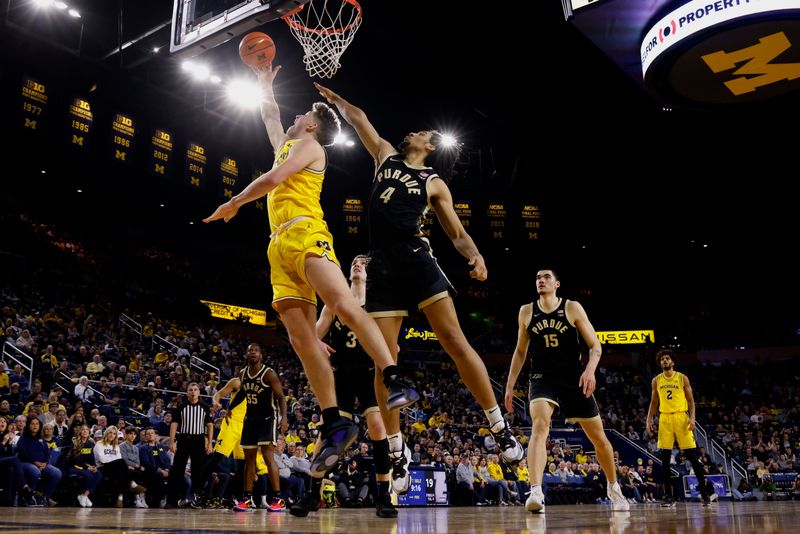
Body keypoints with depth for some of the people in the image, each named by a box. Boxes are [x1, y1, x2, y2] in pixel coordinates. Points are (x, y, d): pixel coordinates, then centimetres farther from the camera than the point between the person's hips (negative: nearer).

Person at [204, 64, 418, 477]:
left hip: (304, 234, -7)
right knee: (301, 338, -8)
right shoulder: (286, 145, 34)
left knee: (343, 304, -27)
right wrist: (265, 85, 58)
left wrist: (234, 203, 5)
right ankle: (334, 424, -13)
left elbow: (272, 179, -6)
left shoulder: (308, 144, 8)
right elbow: (269, 116, 54)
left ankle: (395, 382, -34)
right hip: (280, 246, 8)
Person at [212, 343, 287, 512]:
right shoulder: (242, 374, 5)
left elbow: (281, 397, -16)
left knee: (268, 456, -15)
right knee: (249, 458, 8)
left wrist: (284, 417, -29)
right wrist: (229, 408, 22)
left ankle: (277, 499, -13)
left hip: (268, 418, -6)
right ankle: (248, 499, 16)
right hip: (250, 418, 7)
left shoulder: (269, 374, -14)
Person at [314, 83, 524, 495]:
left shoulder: (435, 183, 12)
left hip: (418, 261, -3)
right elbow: (358, 118, 29)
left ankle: (501, 430, -4)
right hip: (382, 267, 3)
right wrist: (330, 95, 29)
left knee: (455, 341, -12)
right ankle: (397, 454, 4)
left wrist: (476, 256, -10)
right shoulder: (386, 156, 21)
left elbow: (458, 234, 9)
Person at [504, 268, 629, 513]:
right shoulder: (526, 311, 5)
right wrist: (510, 385, 10)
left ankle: (614, 488, 33)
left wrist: (590, 369, -24)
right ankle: (536, 492, -35)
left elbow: (595, 346, -4)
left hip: (574, 379, 0)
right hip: (542, 379, 0)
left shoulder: (572, 308, -2)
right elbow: (520, 351, 14)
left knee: (598, 437, 8)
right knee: (539, 426, -27)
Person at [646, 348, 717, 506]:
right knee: (665, 458, -2)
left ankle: (706, 490, 6)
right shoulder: (656, 381, 11)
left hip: (681, 417, -2)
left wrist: (692, 417, -11)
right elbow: (654, 402, 15)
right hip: (664, 418, 2)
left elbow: (690, 400, 2)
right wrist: (649, 420, 6)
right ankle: (668, 495, 3)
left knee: (692, 455, -4)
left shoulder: (682, 378, 4)